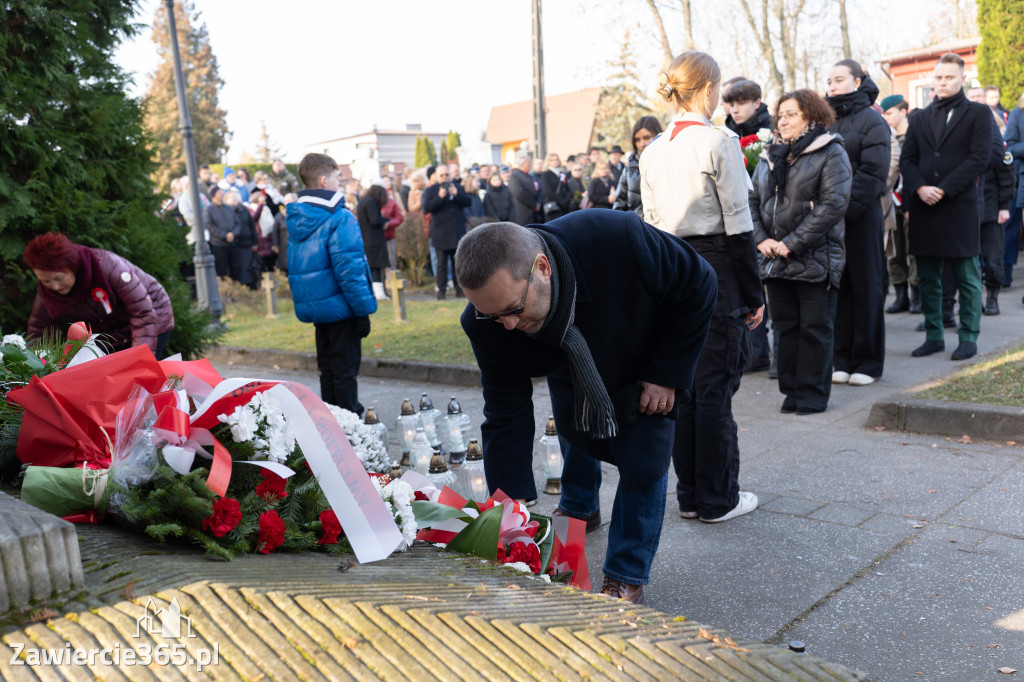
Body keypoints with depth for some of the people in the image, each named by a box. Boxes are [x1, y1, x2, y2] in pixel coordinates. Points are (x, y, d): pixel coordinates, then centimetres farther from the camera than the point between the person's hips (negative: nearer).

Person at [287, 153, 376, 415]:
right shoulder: (340, 219, -16)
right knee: (345, 370, 1)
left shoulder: (296, 218, 9)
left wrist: (307, 304, 19)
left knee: (327, 369, 16)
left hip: (314, 306, 8)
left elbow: (295, 267, 14)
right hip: (340, 306, -7)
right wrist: (364, 309, -15)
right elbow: (349, 269, -20)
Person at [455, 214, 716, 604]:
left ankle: (626, 577, 12)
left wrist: (667, 372, -23)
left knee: (642, 464, -9)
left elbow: (697, 285, -25)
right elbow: (506, 420, -24)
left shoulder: (619, 239, -45)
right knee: (577, 439, 15)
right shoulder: (487, 322, -34)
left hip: (644, 365, -2)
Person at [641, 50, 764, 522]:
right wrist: (753, 293, -5)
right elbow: (738, 226, -11)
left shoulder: (652, 150, 9)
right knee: (715, 385, 2)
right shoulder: (719, 143, -10)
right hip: (714, 268, -6)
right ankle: (717, 499, 13)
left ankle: (690, 494, 22)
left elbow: (650, 223, 11)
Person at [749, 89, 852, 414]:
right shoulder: (770, 156, 14)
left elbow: (833, 204, -14)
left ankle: (813, 394, 13)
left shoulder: (831, 153, -4)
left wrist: (793, 243, -17)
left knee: (815, 328, 2)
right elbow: (752, 200, 11)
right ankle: (791, 391, 21)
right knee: (786, 327, 10)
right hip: (776, 261, 5)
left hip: (815, 260, -5)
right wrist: (761, 239, -6)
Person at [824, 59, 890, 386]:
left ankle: (868, 362, 10)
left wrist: (846, 206, -21)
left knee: (866, 287, 2)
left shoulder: (871, 120, -2)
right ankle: (843, 359, 15)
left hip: (862, 216, -5)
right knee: (838, 286, 7)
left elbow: (872, 173, -11)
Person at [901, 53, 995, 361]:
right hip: (923, 207, 4)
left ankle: (968, 338, 11)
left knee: (967, 278, 2)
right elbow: (907, 160, 8)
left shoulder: (978, 114, 3)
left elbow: (980, 158, -7)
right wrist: (920, 188, -10)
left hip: (960, 206, -4)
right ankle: (933, 336, 18)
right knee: (928, 278, 8)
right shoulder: (919, 118, 15)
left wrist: (944, 189, -14)